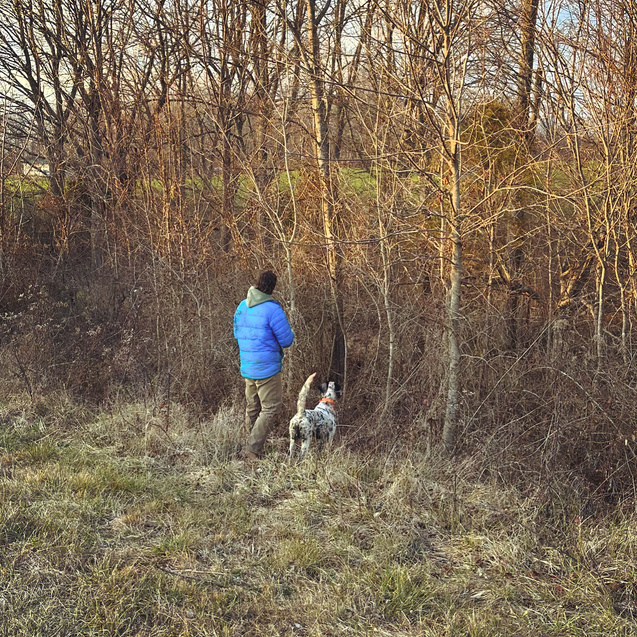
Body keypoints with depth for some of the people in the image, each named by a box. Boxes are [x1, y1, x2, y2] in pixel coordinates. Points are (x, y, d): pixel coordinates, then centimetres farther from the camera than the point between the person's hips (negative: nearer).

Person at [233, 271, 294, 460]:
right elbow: (287, 340, -13)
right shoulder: (272, 309, -17)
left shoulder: (242, 306, 6)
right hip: (267, 369, -7)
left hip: (247, 367, 8)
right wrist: (287, 328, 8)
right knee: (271, 408, -1)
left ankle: (254, 449, 24)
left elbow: (237, 333, 19)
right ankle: (252, 448, -9)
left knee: (252, 408, 17)